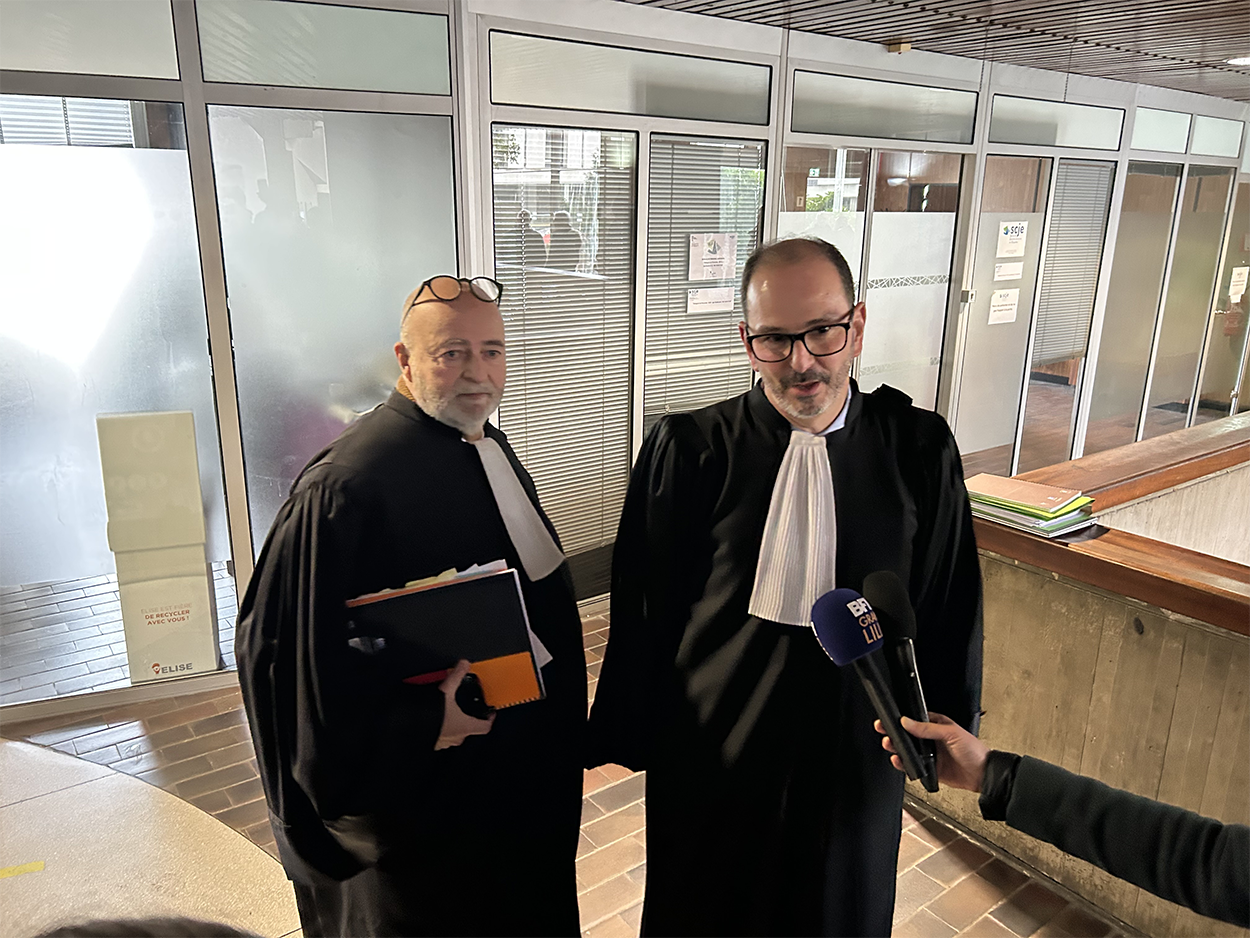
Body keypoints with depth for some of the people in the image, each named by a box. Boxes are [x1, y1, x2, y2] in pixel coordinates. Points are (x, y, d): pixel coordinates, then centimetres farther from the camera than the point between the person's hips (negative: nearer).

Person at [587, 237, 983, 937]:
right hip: (710, 753, -1)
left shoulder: (920, 452, -9)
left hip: (856, 755, 2)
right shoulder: (687, 451, -14)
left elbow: (950, 607, 1)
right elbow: (642, 609, -7)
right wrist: (631, 737, -1)